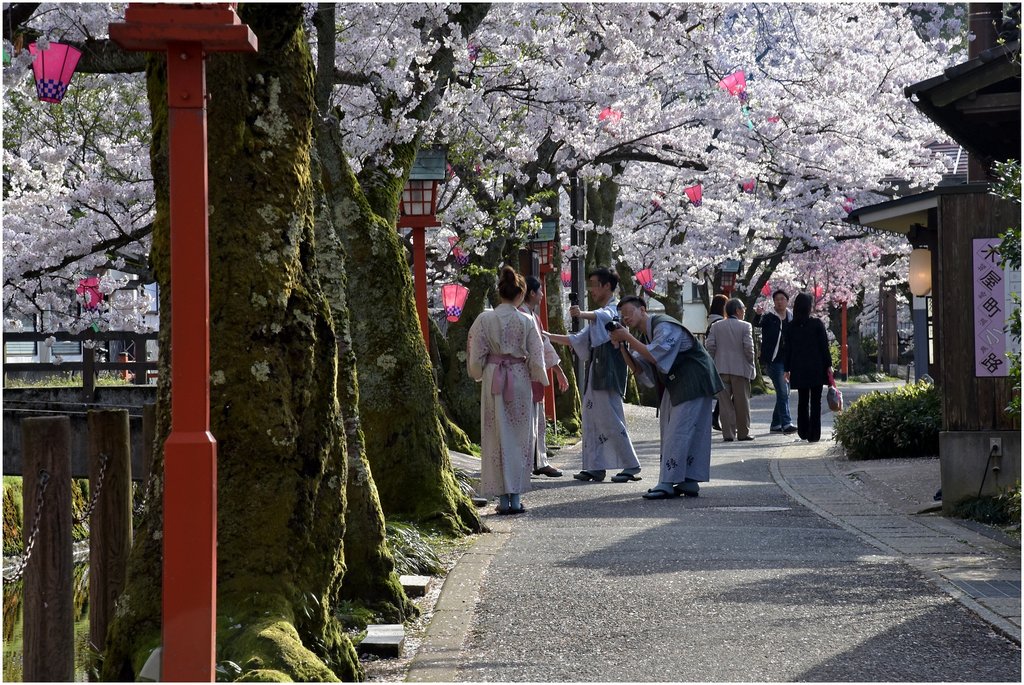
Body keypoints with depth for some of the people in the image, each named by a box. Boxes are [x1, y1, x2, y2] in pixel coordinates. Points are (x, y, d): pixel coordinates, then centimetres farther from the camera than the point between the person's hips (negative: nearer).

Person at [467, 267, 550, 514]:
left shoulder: (484, 320, -5)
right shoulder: (526, 322, -7)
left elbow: (476, 357, -1)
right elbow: (536, 356, -3)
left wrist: (479, 374, 17)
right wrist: (539, 382, 10)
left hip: (493, 381, 1)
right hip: (520, 381, 0)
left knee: (497, 438, 6)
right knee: (520, 438, 8)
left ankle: (503, 499, 4)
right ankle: (516, 497, 5)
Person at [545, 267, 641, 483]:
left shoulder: (614, 310, -8)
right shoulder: (598, 316, 24)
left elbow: (603, 316, -33)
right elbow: (578, 340, 30)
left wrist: (582, 315, -54)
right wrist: (550, 337, 22)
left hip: (608, 374, -10)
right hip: (595, 374, 10)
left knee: (611, 421, -11)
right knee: (591, 420, 8)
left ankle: (631, 467, -7)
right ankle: (595, 467, 10)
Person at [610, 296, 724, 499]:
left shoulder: (664, 326, -16)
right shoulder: (645, 335, 13)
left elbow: (655, 356, -28)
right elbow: (639, 369, 8)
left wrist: (628, 338, -21)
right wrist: (622, 346, -3)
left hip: (694, 382, -10)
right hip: (675, 385, 10)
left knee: (678, 432, -13)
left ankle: (668, 483, -16)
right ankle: (689, 482, 13)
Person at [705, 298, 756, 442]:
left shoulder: (716, 326, 5)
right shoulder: (745, 326, -5)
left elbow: (710, 346, -1)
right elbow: (748, 347, -10)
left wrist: (714, 363, 8)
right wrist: (751, 364, 3)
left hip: (721, 369, 2)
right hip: (740, 368, -2)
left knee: (725, 402, 4)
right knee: (741, 402, 7)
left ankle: (728, 433, 1)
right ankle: (743, 433, 11)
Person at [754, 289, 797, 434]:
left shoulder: (792, 318, 10)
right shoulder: (769, 316, -3)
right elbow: (757, 323, -22)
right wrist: (758, 315, -43)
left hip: (787, 361, 6)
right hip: (773, 361, -6)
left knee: (783, 393, 10)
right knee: (782, 392, -13)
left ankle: (775, 424, 19)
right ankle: (786, 423, -15)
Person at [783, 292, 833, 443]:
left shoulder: (791, 326, 1)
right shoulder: (817, 323, -8)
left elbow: (787, 349, 3)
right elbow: (824, 346, -6)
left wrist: (787, 369, 10)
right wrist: (828, 365, 1)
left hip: (799, 370, 3)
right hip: (816, 368, -3)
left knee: (802, 401, 13)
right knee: (815, 402, 2)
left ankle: (803, 432, 12)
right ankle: (814, 434, -1)